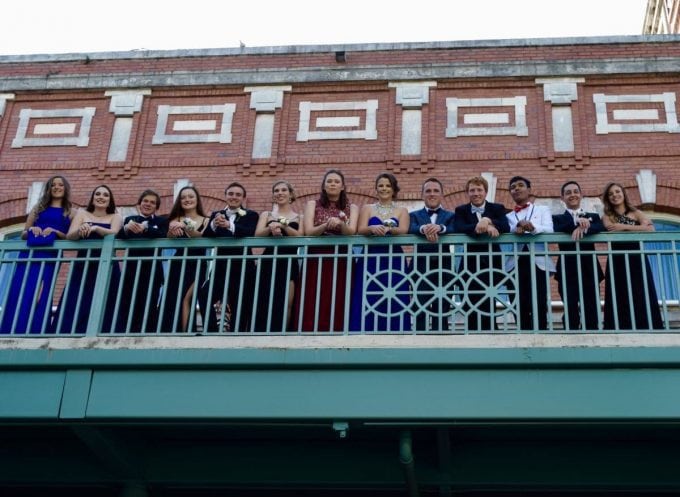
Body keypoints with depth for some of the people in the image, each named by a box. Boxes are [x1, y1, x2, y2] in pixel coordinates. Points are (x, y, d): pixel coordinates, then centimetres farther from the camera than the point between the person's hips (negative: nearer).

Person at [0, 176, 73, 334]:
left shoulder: (70, 213, 15)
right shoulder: (39, 208, 21)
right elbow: (23, 234, 18)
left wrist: (54, 231, -10)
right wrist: (31, 230, -5)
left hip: (50, 257, -2)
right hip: (29, 253, 2)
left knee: (40, 297, -13)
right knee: (19, 294, -9)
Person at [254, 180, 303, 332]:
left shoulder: (299, 216, 11)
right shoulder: (266, 215, 15)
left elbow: (299, 236, -6)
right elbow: (257, 234, -1)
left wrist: (283, 226, -20)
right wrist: (270, 229, -22)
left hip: (289, 263, -1)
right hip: (269, 262, 1)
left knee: (285, 304, -7)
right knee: (265, 304, -5)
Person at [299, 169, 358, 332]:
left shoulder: (352, 208, 11)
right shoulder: (313, 205, 10)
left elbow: (351, 232, -5)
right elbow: (309, 232, -4)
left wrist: (340, 223, -27)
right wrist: (326, 225, -22)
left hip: (341, 262, 0)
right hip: (316, 261, 0)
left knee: (338, 305, -6)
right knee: (313, 305, -7)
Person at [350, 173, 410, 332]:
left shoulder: (401, 211, 11)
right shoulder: (367, 208, 13)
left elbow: (403, 230, -7)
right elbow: (361, 230, -2)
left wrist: (388, 229, -29)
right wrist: (372, 228, -25)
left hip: (394, 260, 0)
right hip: (370, 260, 0)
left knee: (394, 302, -7)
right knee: (368, 301, -7)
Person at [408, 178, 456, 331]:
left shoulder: (450, 216, 13)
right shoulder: (414, 215, 13)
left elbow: (454, 230, -9)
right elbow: (410, 229, -10)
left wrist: (440, 228, -31)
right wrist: (423, 229, -33)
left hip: (443, 267, 0)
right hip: (421, 267, 0)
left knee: (442, 311, 1)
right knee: (420, 311, -3)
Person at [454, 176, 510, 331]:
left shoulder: (497, 209, 9)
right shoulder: (461, 210, 8)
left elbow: (506, 228, -9)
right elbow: (459, 229, -13)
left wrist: (488, 221, -25)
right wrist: (485, 227, -25)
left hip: (491, 263, 0)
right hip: (470, 264, 0)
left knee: (489, 306, -2)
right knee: (471, 307, -1)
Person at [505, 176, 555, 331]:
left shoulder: (543, 210, 20)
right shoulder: (508, 216, 22)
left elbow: (549, 230, -1)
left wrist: (533, 227, -22)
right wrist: (516, 229, -22)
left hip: (538, 262, -1)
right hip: (515, 264, 1)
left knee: (540, 306, -11)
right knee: (520, 307, -5)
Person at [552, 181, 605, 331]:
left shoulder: (593, 216, 18)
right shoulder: (558, 218, 14)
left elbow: (601, 227, -6)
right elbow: (557, 230, -10)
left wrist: (583, 228, -25)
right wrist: (576, 222, -24)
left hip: (589, 270, 2)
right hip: (568, 271, -1)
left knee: (592, 314, -2)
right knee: (570, 313, -7)